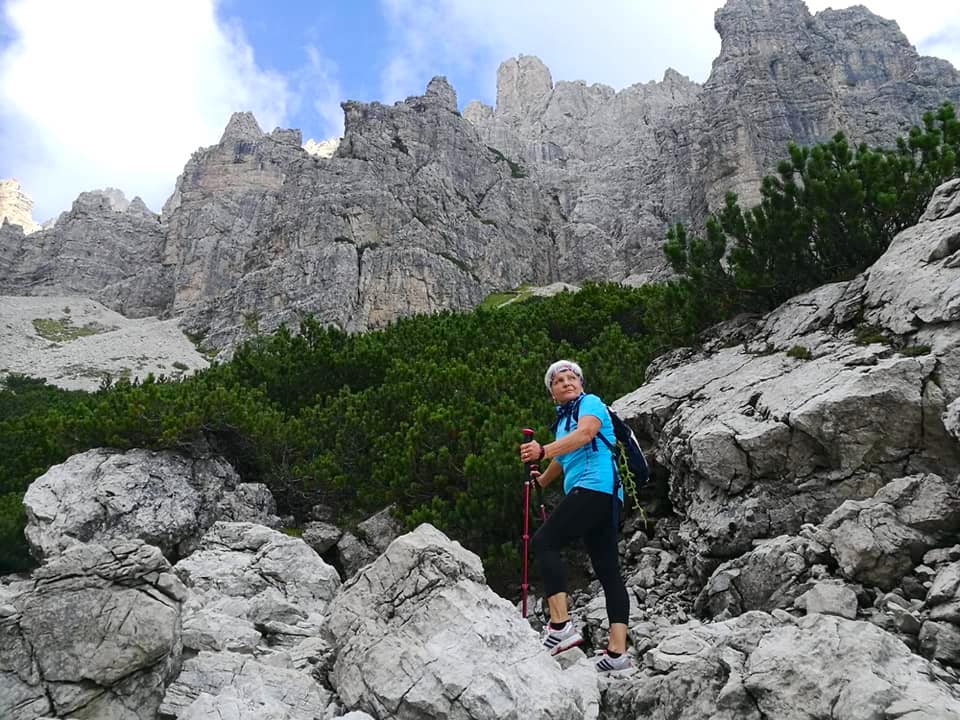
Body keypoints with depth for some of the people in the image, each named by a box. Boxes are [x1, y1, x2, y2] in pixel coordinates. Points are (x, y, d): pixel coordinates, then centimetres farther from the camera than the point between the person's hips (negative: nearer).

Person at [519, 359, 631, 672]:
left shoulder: (590, 402, 2)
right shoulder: (563, 418, 27)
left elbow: (585, 433, -19)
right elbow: (565, 459, 43)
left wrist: (543, 451, -29)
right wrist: (541, 480, 58)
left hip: (594, 486, -10)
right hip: (605, 497, 10)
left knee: (545, 542, -15)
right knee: (607, 569, 3)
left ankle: (560, 625, -22)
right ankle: (617, 651, 2)